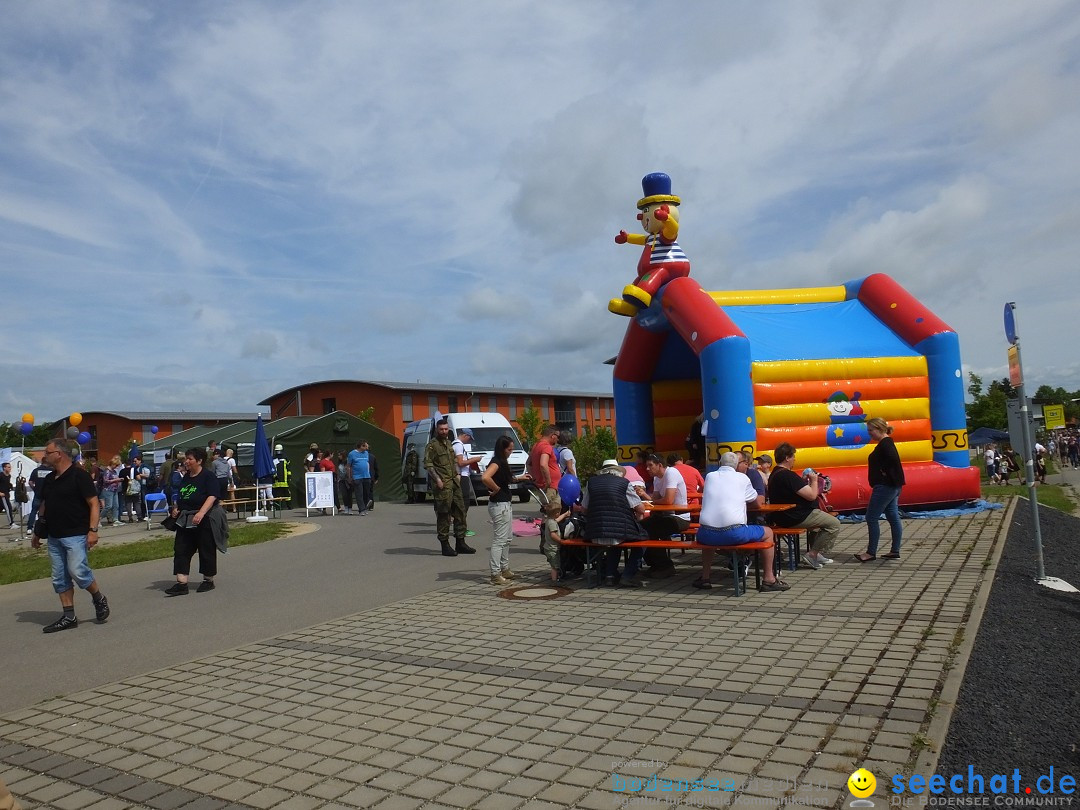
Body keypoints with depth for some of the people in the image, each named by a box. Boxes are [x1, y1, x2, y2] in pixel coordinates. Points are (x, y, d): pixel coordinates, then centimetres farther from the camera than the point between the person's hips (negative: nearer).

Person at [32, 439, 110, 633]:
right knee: (60, 579, 8)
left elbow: (93, 504, -13)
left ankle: (99, 599, 9)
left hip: (76, 535, -8)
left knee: (78, 571, -15)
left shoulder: (79, 475, -10)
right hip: (54, 537, 8)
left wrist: (93, 530, -20)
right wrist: (37, 533, 21)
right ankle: (69, 617, 15)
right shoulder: (49, 479, 13)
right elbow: (44, 507, 22)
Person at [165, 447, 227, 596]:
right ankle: (182, 584, 0)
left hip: (205, 520, -7)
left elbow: (212, 497, -20)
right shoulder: (185, 477, 14)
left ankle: (208, 580, 19)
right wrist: (175, 508, 7)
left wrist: (201, 513, -32)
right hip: (185, 520, 7)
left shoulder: (209, 476, -10)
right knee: (181, 550, 0)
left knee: (206, 550, 4)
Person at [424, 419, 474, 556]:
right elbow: (427, 464, -14)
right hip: (442, 485, -8)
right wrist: (437, 479, -21)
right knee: (443, 514, -4)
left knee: (460, 511, 9)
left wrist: (457, 474, 14)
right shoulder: (432, 445, -7)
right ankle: (445, 546, 3)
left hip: (454, 483, 8)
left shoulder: (449, 443, 18)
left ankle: (460, 543, 18)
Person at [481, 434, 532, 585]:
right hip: (499, 505, -10)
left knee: (507, 538, 18)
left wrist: (519, 478, 18)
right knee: (499, 540, -5)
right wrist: (496, 489, -22)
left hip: (505, 504, 10)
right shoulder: (496, 462, -18)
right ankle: (495, 574, 0)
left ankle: (505, 570, 28)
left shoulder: (501, 462, 12)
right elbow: (485, 477, -36)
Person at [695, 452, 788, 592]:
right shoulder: (742, 478, 8)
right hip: (734, 534, -3)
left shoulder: (709, 476, 15)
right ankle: (768, 579, 21)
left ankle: (705, 577, 35)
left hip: (708, 535, 3)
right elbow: (759, 502, 21)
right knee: (768, 532, 21)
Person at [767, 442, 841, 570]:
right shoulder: (788, 475, -24)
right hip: (795, 518, -11)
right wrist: (814, 480, -6)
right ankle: (812, 555, -2)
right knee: (834, 524, -2)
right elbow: (812, 495, -23)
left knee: (818, 515, 34)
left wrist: (803, 481, 11)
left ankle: (816, 553, 31)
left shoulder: (774, 474, 9)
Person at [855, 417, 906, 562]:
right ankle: (895, 551, 17)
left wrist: (885, 473, -19)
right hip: (892, 487, 11)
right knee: (893, 517, 11)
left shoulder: (885, 444, -16)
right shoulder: (887, 443, 14)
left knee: (872, 518, -5)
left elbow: (893, 459, -31)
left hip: (884, 487, -11)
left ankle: (871, 552, 1)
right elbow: (893, 460, 17)